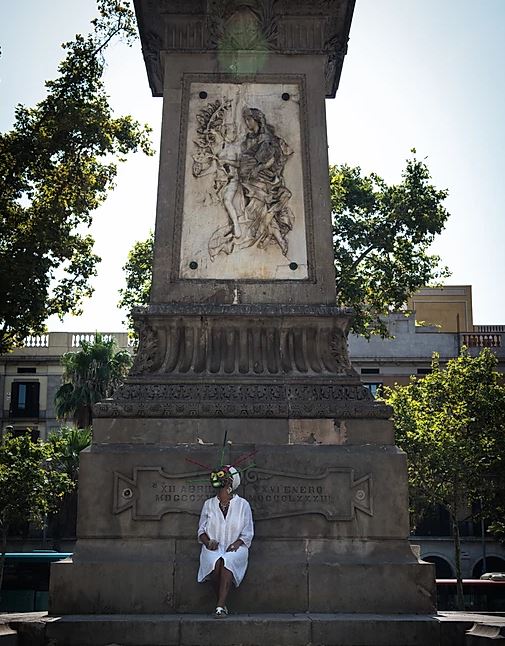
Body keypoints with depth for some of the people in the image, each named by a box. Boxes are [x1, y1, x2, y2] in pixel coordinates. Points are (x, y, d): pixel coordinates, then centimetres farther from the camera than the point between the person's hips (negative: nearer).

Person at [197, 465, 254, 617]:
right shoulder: (208, 504, 15)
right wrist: (208, 541, -6)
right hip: (213, 548, 2)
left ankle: (220, 606, -39)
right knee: (216, 563, -33)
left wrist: (236, 544, -11)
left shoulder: (243, 505, 8)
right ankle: (222, 603, -18)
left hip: (235, 548, -1)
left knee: (228, 561, -36)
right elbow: (201, 530, 15)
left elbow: (247, 534, 7)